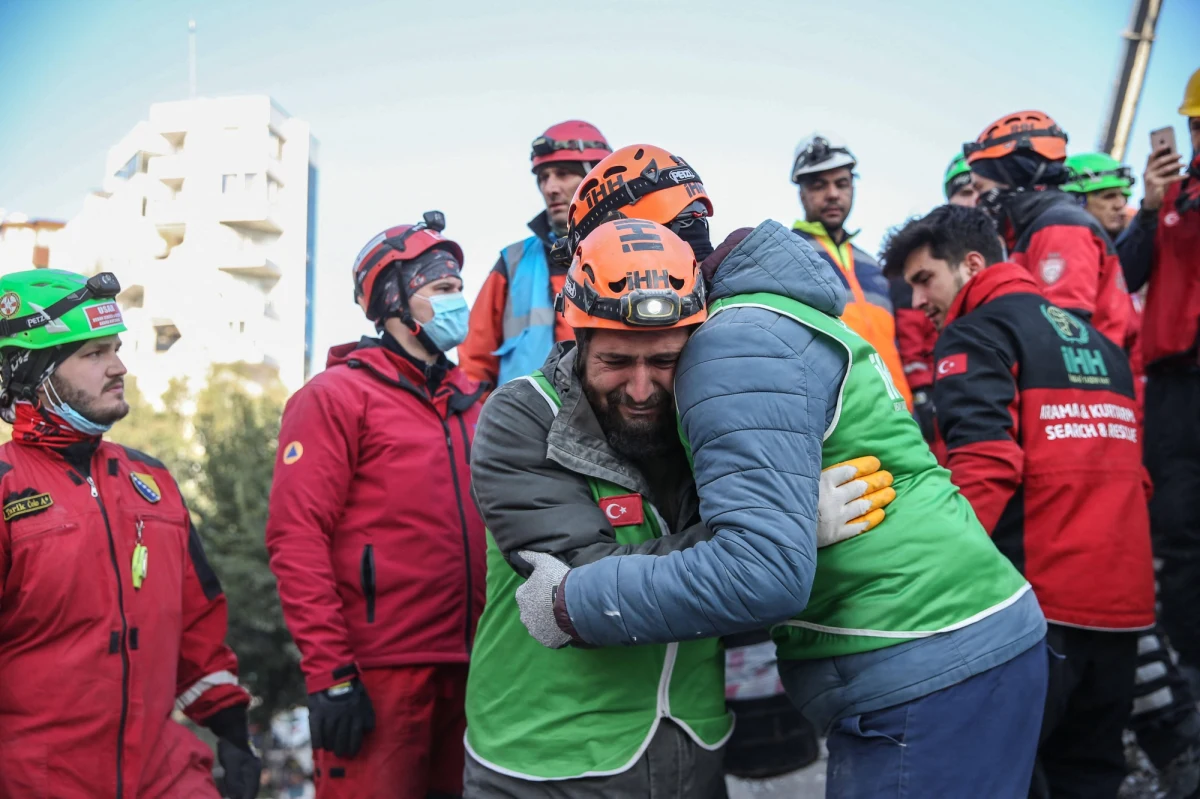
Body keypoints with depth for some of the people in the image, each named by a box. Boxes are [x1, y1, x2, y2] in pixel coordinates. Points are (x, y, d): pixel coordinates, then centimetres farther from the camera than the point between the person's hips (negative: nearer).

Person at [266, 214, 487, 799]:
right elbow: (296, 537, -12)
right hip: (376, 676, -6)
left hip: (465, 668, 6)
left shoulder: (471, 401, 14)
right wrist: (329, 672, -16)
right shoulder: (337, 396, -5)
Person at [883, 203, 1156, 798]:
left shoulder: (977, 333, -4)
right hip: (1123, 598, 8)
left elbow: (984, 464, -19)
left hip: (1036, 600, -8)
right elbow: (1129, 469, 21)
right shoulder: (1096, 340, 20)